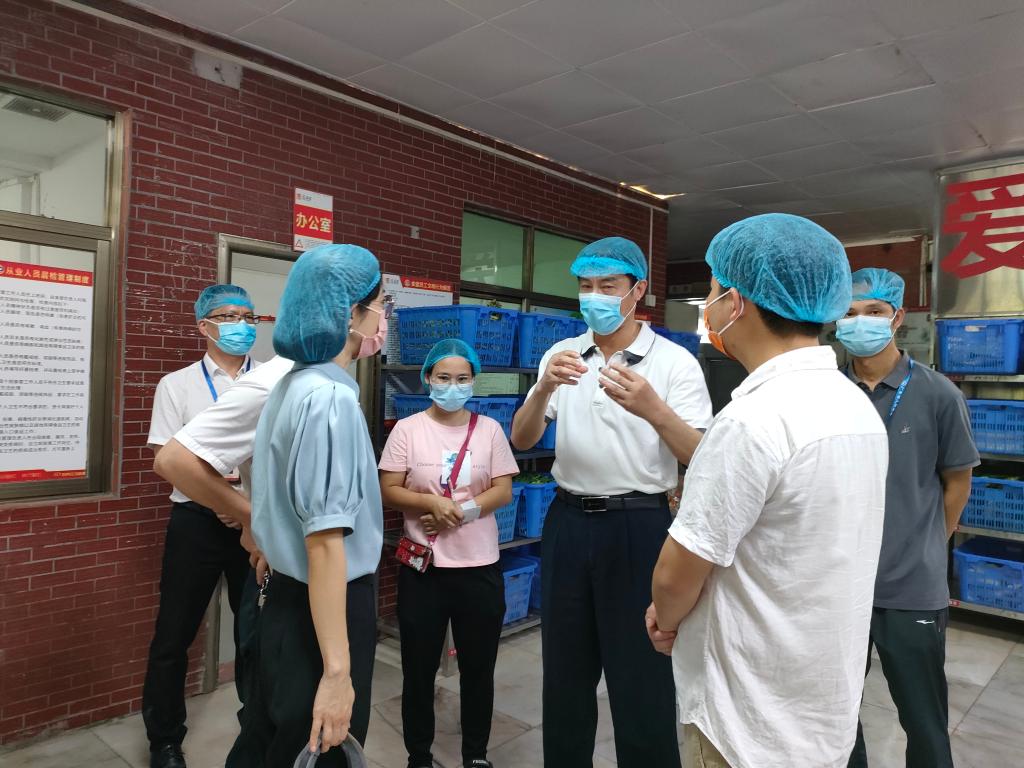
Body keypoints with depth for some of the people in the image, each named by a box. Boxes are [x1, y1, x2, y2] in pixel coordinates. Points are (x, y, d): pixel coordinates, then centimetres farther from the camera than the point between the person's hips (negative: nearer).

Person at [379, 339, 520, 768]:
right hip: (423, 567, -1)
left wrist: (460, 512, -15)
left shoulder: (489, 429, 1)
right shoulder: (408, 429, -2)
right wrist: (430, 502, -20)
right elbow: (388, 492, -4)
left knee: (478, 667, 15)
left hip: (479, 567, 1)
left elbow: (503, 492, -2)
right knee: (419, 668, 13)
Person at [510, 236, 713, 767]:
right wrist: (544, 389, -20)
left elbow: (700, 457, -13)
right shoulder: (561, 357, 5)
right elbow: (521, 440, -1)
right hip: (568, 522, 4)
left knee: (640, 677, 6)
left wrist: (652, 410, -31)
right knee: (565, 669, 18)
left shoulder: (675, 362, -6)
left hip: (638, 526, -4)